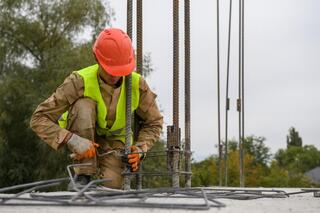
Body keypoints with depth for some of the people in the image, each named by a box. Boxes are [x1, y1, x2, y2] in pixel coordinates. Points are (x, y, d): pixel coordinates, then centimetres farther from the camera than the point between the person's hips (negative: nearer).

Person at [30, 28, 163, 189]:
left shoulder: (137, 84, -20)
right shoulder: (79, 81, -30)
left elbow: (154, 122, -2)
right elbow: (39, 119, -31)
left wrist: (140, 149, -21)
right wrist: (72, 140, -45)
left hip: (113, 139, 2)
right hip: (81, 135, -1)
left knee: (111, 185, -28)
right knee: (84, 105, -36)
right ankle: (83, 176, -27)